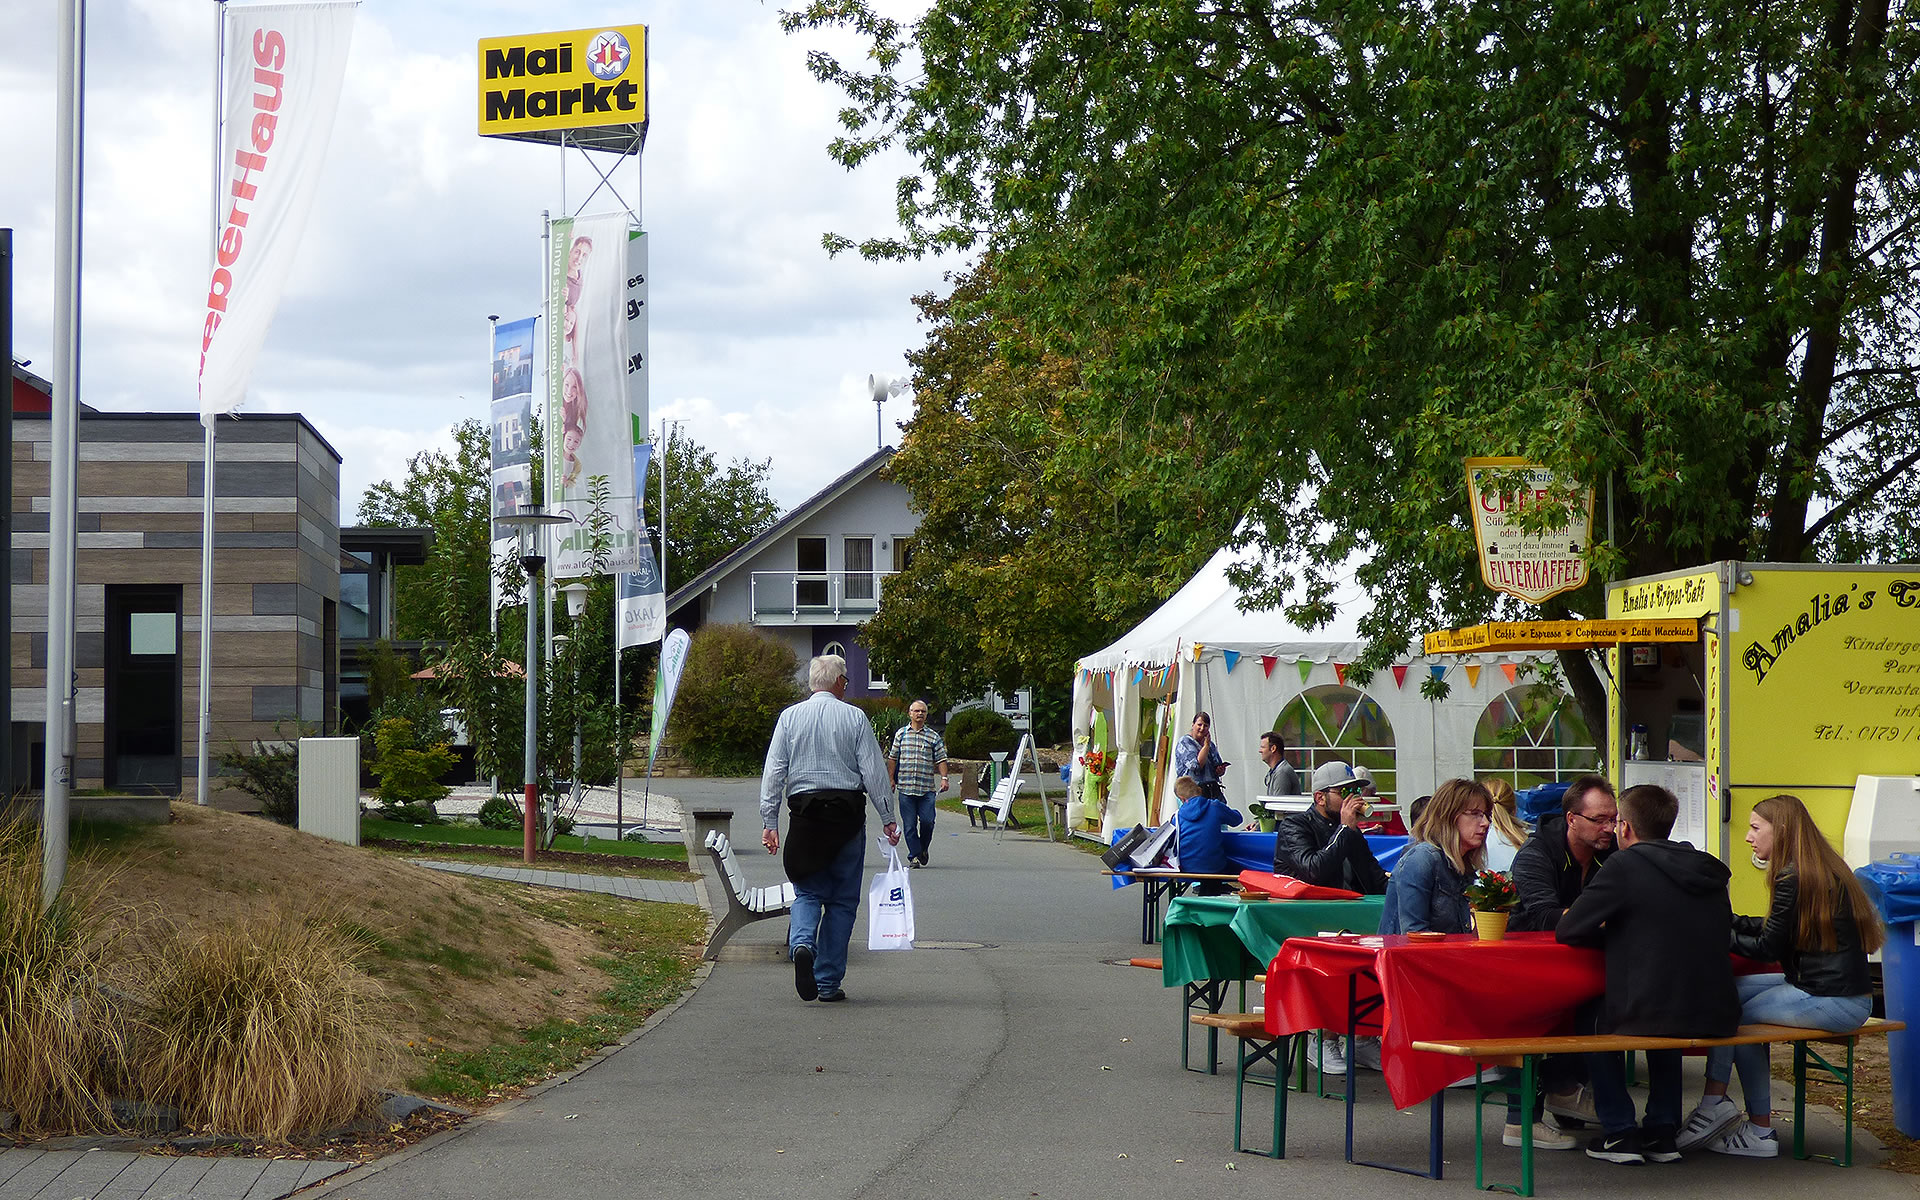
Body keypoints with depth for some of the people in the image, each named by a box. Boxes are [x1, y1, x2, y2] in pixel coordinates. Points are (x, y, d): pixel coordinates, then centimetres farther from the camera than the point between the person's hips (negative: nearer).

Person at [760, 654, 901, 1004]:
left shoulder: (790, 717, 4)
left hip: (804, 810, 1)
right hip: (847, 812, -1)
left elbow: (774, 772, 1)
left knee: (807, 892, 10)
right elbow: (874, 771, -3)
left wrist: (770, 822, 4)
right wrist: (888, 819, 2)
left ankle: (801, 943, -21)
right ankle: (829, 982, 8)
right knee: (842, 899, 7)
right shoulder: (854, 717, -2)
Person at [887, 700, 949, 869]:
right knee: (909, 824, -1)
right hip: (905, 787, 0)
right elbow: (892, 758, 13)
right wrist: (891, 779, 8)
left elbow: (941, 759, 6)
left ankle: (923, 849, 18)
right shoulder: (901, 734, 9)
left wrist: (944, 778, -8)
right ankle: (914, 855, 6)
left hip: (926, 788, 0)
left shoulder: (933, 736, 8)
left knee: (927, 820, -7)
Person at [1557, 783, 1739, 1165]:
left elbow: (1567, 931, -6)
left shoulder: (1625, 866, -9)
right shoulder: (1708, 869, 8)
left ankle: (1621, 1131, 22)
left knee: (1594, 1021, 27)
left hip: (1649, 1017, -5)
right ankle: (1663, 1129, 31)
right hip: (1716, 1017, 5)